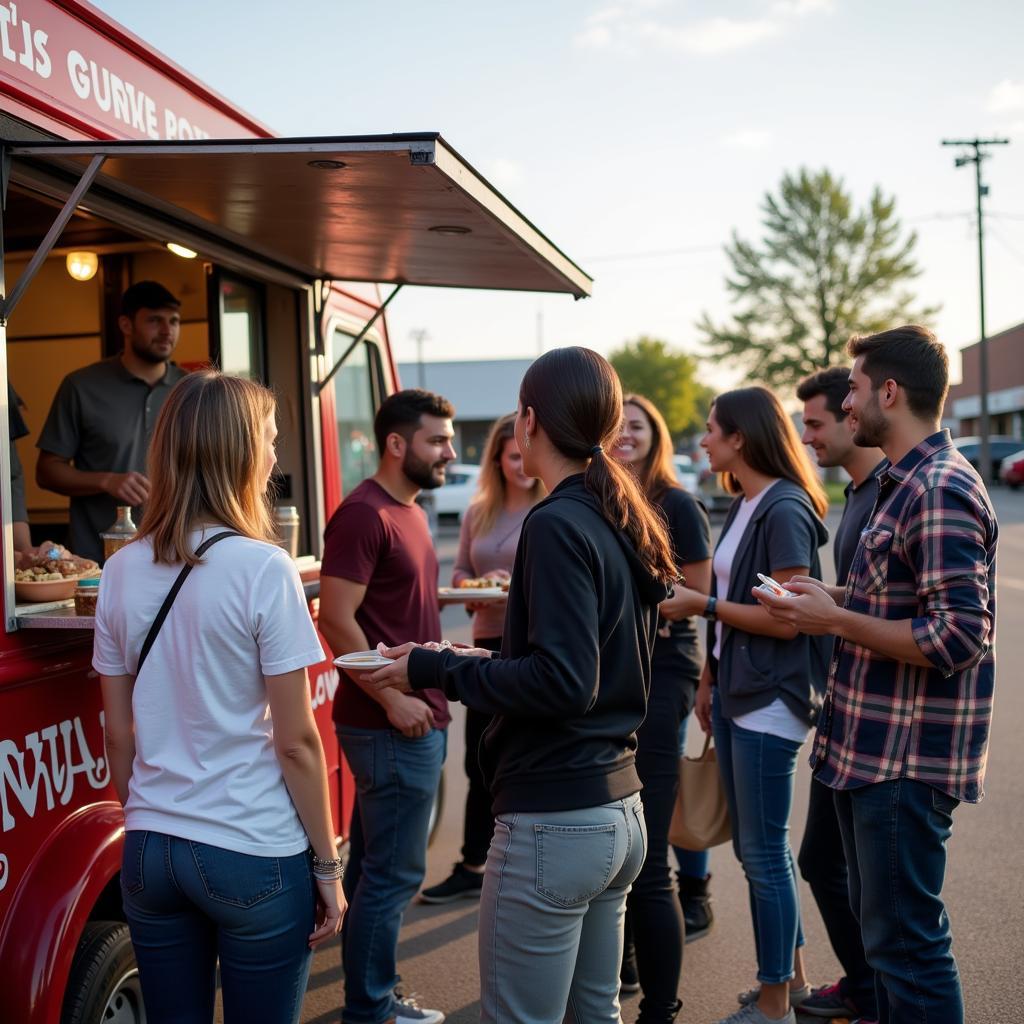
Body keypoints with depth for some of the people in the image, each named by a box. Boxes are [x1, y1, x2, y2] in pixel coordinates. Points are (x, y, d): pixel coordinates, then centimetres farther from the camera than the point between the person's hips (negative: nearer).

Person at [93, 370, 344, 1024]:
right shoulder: (263, 569, -14)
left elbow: (119, 735, 7)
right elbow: (296, 740, -12)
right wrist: (328, 866, -3)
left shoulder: (123, 570, 1)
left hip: (149, 850, 5)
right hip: (254, 854, -5)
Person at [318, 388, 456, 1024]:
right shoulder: (365, 513, -16)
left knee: (377, 868, 18)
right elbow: (337, 618, -21)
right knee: (393, 873, -1)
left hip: (413, 719, 10)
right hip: (392, 725, -10)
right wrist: (392, 697, -20)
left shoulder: (409, 511, 15)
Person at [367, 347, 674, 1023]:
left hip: (553, 821, -9)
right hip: (620, 810, 9)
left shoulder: (558, 524, -16)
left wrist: (437, 672, -14)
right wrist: (493, 662, 16)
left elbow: (563, 682, -22)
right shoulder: (625, 524, 9)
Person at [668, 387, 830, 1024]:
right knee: (757, 847, 16)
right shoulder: (744, 507, 12)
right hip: (735, 696, 9)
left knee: (764, 853, 1)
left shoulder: (786, 510, -15)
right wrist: (709, 680, 14)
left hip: (769, 703, -9)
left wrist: (703, 605, -13)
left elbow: (785, 620, -20)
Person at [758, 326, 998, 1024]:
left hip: (908, 758, -10)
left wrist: (835, 620, -18)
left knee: (906, 941, 0)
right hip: (871, 749, 10)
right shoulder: (907, 483, 13)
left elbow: (957, 638, -25)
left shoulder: (942, 491, -19)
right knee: (884, 927, 21)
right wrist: (837, 600, 6)